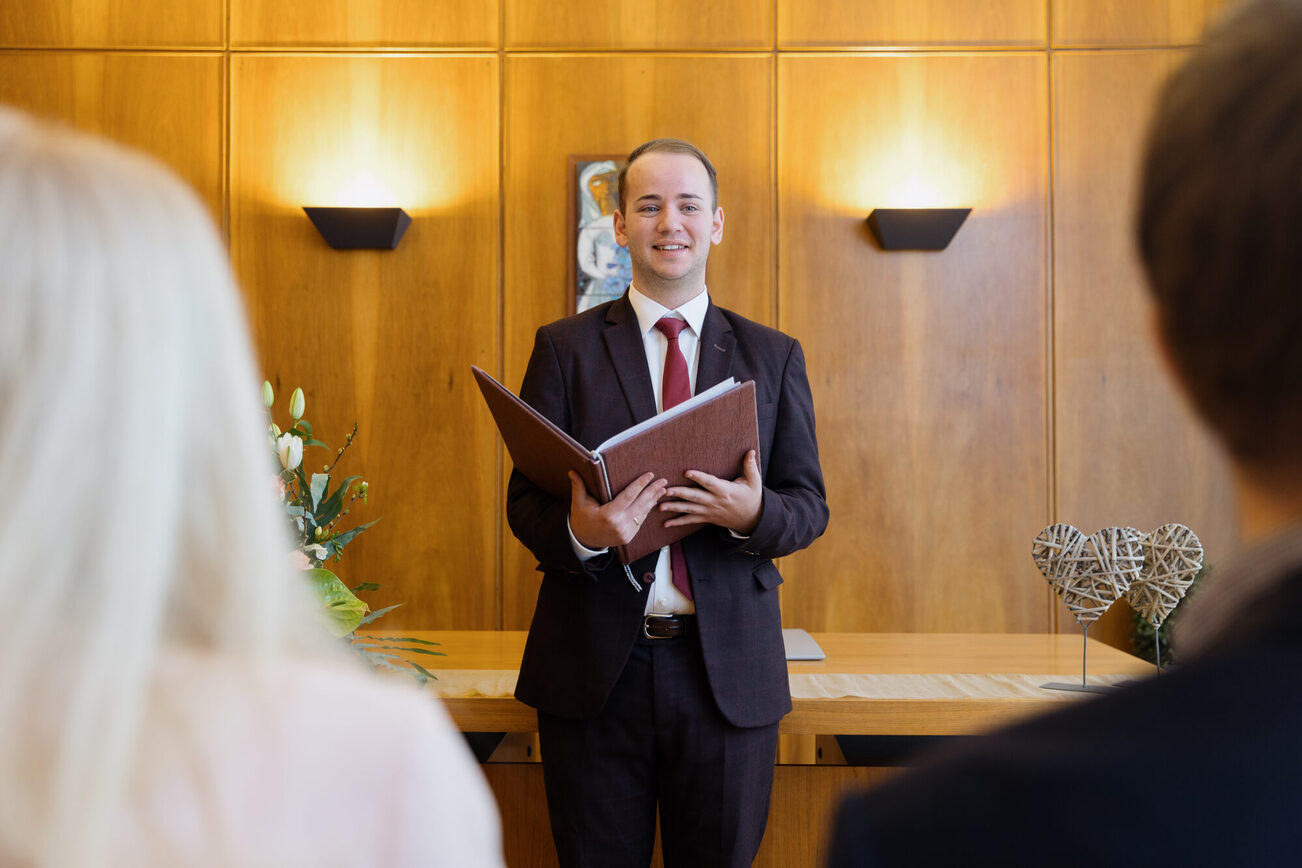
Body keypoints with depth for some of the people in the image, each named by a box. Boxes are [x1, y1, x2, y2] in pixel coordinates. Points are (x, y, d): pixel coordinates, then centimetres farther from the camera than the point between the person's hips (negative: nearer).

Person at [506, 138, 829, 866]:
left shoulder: (773, 357, 7)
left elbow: (810, 506, 5)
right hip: (595, 667, -1)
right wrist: (578, 531, -23)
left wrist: (755, 514, -18)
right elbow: (525, 500, 0)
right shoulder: (565, 348, 3)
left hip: (729, 670, 1)